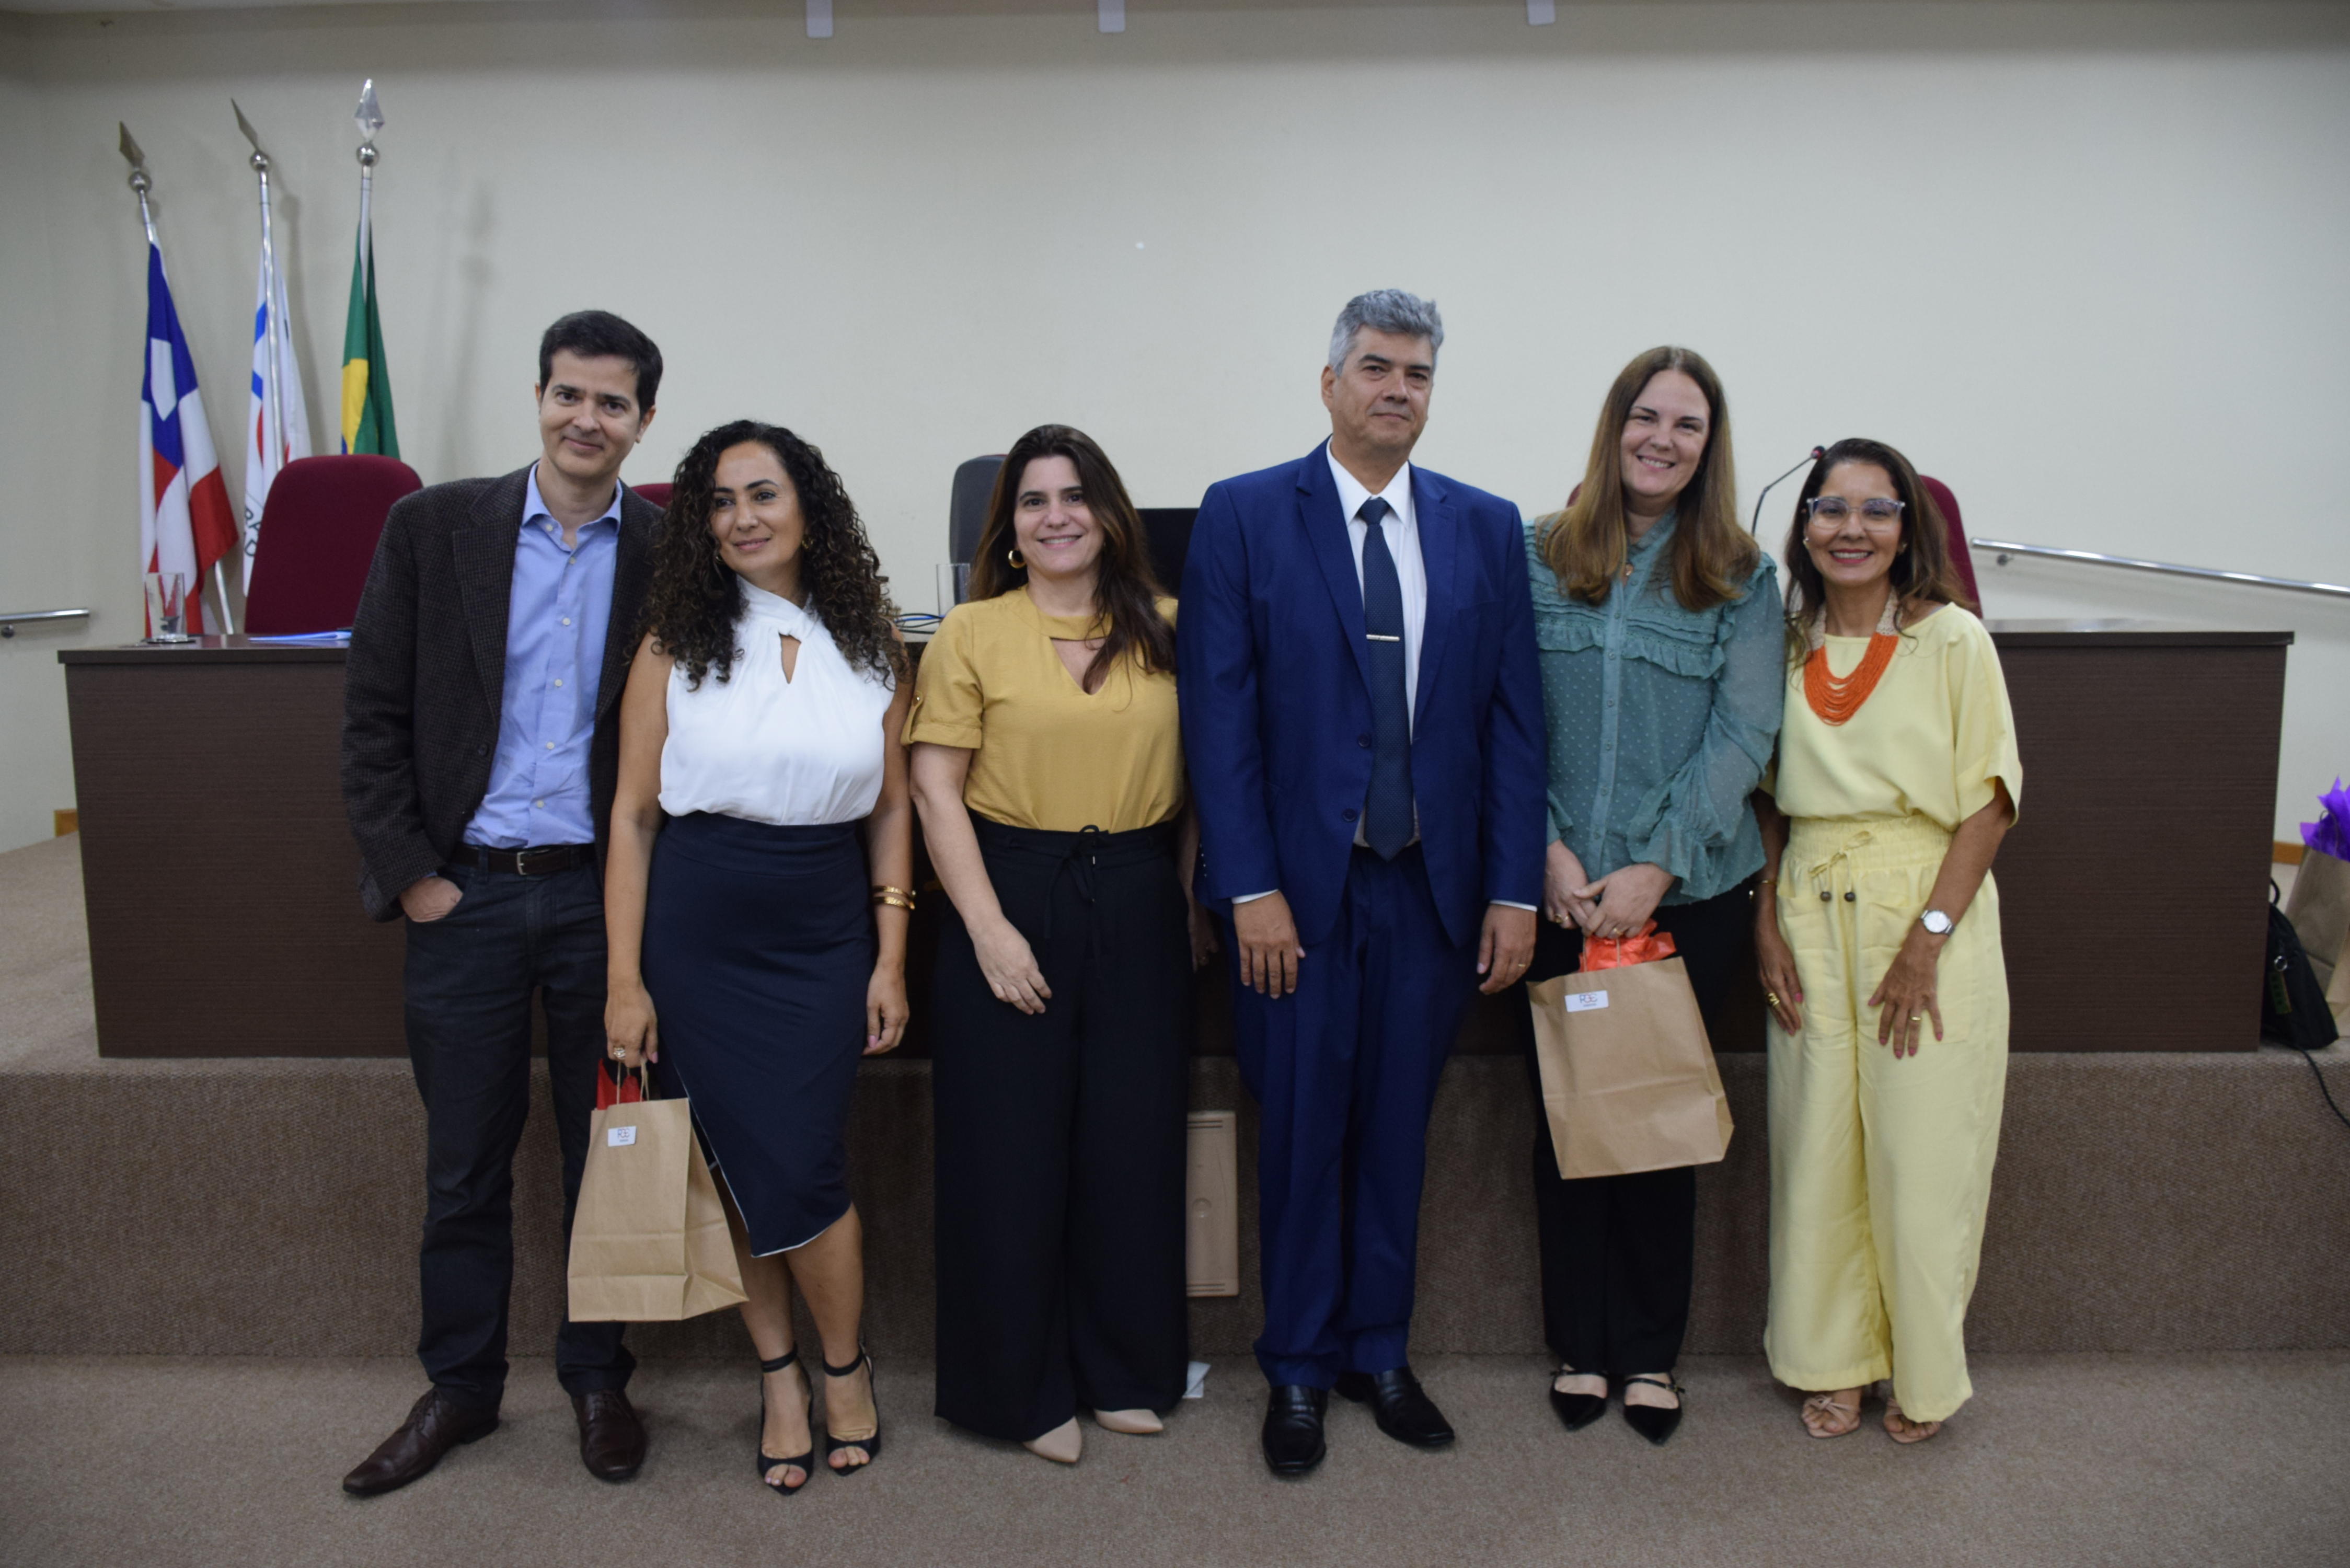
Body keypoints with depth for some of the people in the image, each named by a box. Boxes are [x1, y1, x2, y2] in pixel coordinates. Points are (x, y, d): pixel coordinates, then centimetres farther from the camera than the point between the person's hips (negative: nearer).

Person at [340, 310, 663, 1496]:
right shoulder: (433, 527, 1)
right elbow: (374, 715, 1)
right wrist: (409, 873, -4)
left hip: (607, 896, 0)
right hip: (465, 895, 1)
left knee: (608, 1155, 11)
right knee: (463, 1165, 11)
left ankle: (598, 1381, 29)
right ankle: (459, 1389, 29)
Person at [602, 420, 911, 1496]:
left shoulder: (869, 642, 4)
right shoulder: (677, 644, -1)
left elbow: (891, 808, 6)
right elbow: (633, 814, -1)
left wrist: (891, 959, 1)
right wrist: (625, 978, -6)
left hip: (825, 933, 0)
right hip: (700, 932, 0)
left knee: (800, 1167, -3)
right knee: (736, 1167, 6)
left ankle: (843, 1367, 20)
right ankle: (778, 1375, 25)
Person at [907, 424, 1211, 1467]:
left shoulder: (1165, 629, 7)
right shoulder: (972, 633, 0)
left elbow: (1197, 773, 10)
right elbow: (936, 790, -5)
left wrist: (1191, 898, 0)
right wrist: (989, 928, -11)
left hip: (1140, 903, 3)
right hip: (1013, 895, -2)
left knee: (1134, 1137, 8)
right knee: (1011, 1143, 4)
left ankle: (1124, 1371, 25)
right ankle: (1023, 1386, 20)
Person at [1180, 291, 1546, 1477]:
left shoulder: (1487, 527, 7)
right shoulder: (1243, 516, -2)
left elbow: (1514, 717, 4)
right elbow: (1218, 712, -6)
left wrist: (1515, 890, -1)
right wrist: (1250, 889, -12)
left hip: (1434, 887, 3)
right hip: (1300, 887, -2)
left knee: (1397, 1131, 13)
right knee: (1302, 1134, 8)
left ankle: (1378, 1350, 31)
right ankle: (1298, 1367, 26)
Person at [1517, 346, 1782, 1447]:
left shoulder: (1740, 579, 2)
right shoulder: (1539, 556, 4)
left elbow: (1742, 736, -4)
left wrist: (1653, 869, -12)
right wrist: (1549, 851, -10)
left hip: (1686, 891, 0)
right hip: (1558, 890, 1)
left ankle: (1652, 1350, 25)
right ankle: (1578, 1342, 24)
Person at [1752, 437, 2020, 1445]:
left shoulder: (1952, 640, -4)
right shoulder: (1787, 647, 8)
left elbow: (1990, 798, -7)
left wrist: (1928, 938, -14)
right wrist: (1768, 921, 1)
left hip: (1930, 914, -3)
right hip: (1811, 920, 3)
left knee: (1921, 1154, 1)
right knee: (1817, 1146, 6)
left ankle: (1925, 1373, 20)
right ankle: (1833, 1360, 22)